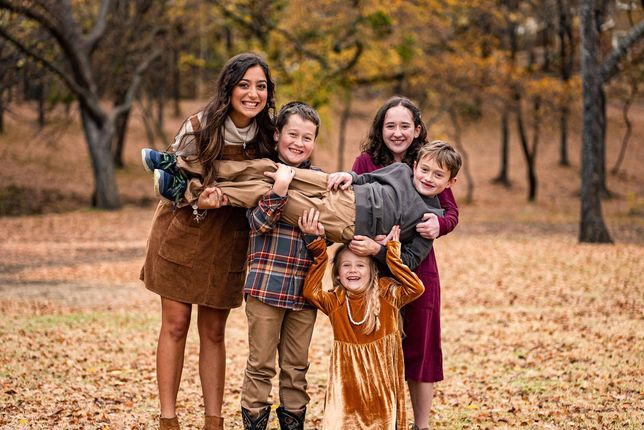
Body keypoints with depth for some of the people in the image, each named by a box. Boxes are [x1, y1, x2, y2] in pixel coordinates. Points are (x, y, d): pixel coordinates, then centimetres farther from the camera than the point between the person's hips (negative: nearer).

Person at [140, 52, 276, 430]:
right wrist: (201, 198, -26)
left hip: (227, 243, 3)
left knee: (214, 332, 8)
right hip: (182, 233, -3)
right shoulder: (200, 127, -14)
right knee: (176, 325, 0)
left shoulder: (266, 136, -4)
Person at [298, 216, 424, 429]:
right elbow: (310, 291, -15)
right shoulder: (335, 301, -1)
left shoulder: (387, 295, -3)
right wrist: (318, 245, -16)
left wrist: (392, 251, -13)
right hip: (346, 385, 0)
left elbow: (416, 287, -16)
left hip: (381, 379, 0)